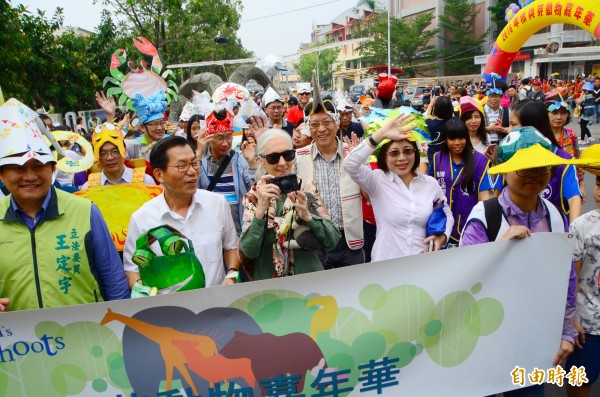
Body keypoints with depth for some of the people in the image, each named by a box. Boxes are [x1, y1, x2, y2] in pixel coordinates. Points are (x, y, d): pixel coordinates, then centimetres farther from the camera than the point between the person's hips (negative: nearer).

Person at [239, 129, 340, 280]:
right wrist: (261, 209, -22)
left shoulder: (307, 189, 0)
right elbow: (248, 251, -11)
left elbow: (332, 242, -4)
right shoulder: (253, 196, -1)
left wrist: (308, 216, -19)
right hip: (268, 281, -1)